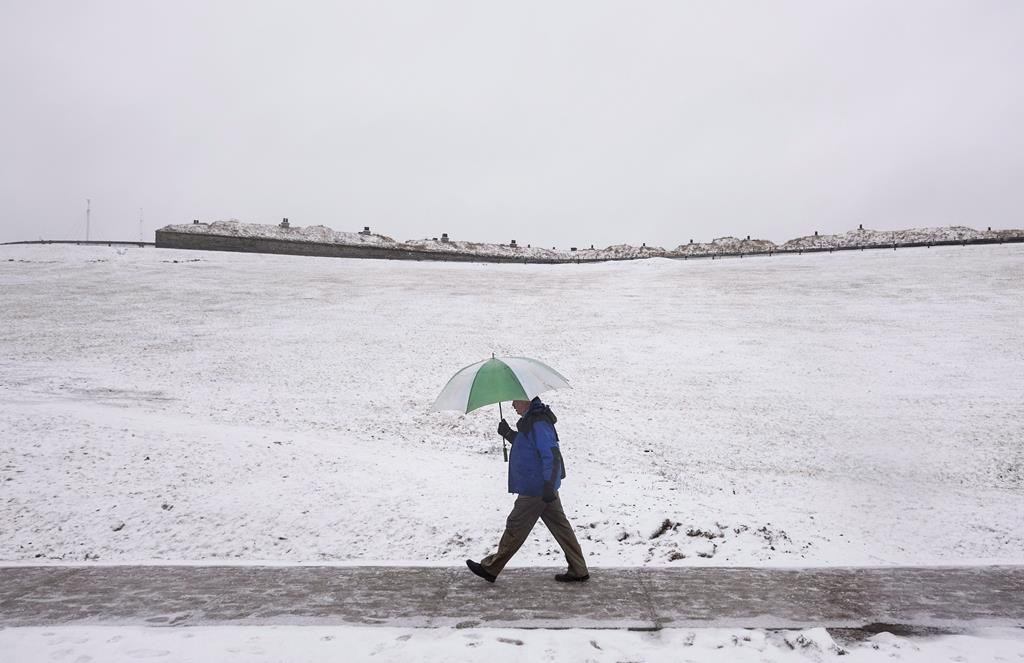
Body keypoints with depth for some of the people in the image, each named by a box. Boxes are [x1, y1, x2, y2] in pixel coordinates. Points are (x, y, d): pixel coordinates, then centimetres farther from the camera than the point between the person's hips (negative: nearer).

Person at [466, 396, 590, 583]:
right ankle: (578, 570, 18)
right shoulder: (531, 420, 11)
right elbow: (527, 447, 26)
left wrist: (548, 486, -30)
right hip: (544, 487, 10)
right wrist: (508, 433, 11)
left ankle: (490, 569, 15)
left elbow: (552, 455, -27)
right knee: (560, 527, 12)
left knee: (515, 529, 2)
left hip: (534, 490, -10)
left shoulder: (538, 424, -22)